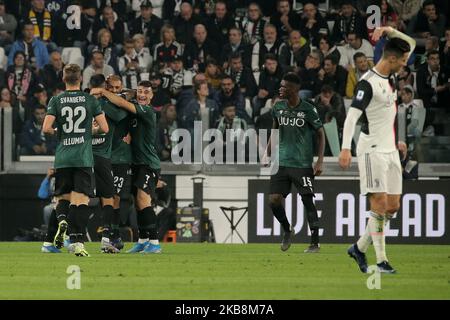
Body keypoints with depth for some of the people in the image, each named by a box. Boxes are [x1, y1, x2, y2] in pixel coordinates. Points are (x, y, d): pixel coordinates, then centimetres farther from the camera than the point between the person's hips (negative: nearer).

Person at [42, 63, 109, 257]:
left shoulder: (56, 101, 2)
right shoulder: (90, 100, 2)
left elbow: (46, 128, -7)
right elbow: (105, 128, 1)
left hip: (62, 159, 1)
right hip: (84, 158, -1)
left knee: (62, 197, 17)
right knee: (81, 200, -4)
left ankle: (62, 220, -15)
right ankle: (78, 242, -15)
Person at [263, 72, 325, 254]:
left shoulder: (308, 109, -8)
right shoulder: (278, 108, 5)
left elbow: (320, 134, 0)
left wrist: (320, 161, -6)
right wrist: (268, 155, 15)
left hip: (302, 164, -4)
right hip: (281, 162, 4)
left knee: (308, 201, -6)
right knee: (273, 200, -3)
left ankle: (315, 243, 2)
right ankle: (287, 231, 23)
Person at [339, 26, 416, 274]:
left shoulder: (390, 76, 10)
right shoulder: (368, 83, -15)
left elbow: (411, 44, 21)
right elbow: (352, 116, -22)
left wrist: (391, 31, 3)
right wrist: (345, 148, -32)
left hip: (390, 149, 8)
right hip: (372, 149, -8)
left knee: (393, 206, 6)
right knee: (380, 203, -12)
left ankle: (359, 248, 18)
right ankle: (381, 260, -9)